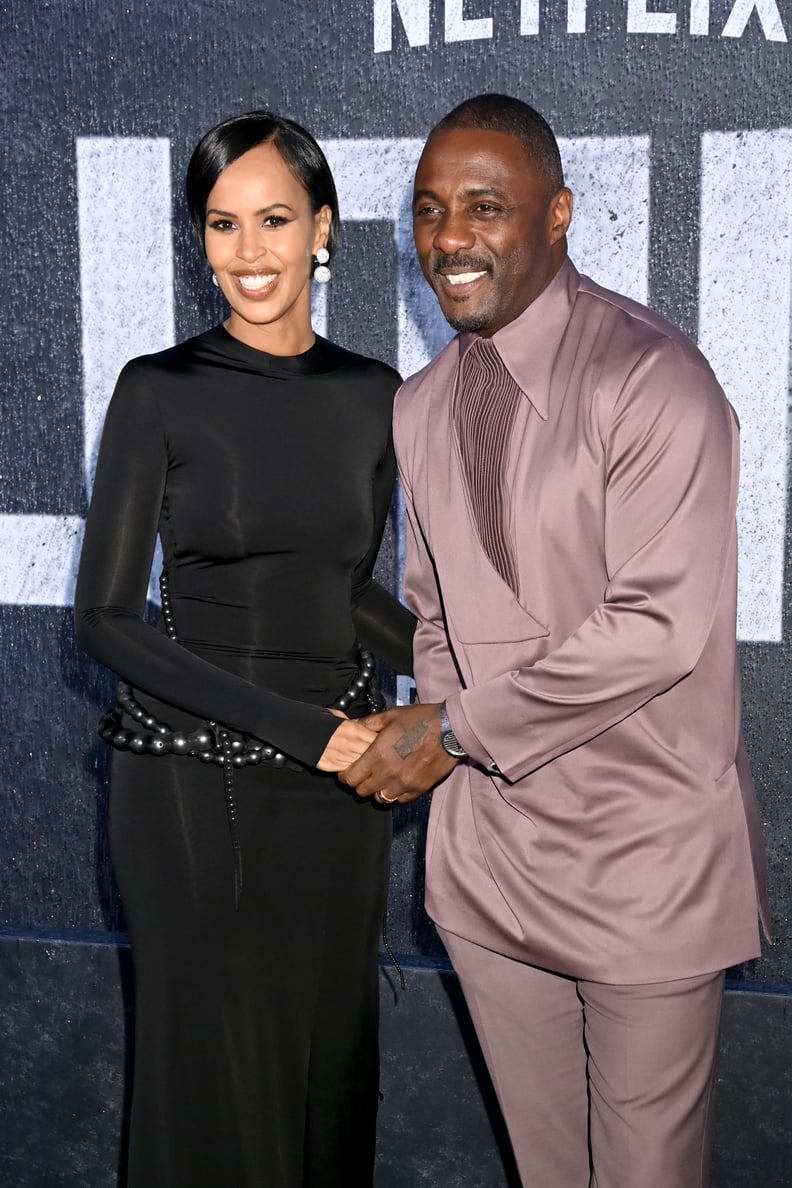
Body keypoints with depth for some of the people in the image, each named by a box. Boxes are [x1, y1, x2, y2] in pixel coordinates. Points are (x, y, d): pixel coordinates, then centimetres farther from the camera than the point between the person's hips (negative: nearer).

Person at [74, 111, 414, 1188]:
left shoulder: (374, 398, 5)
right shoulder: (161, 393, -8)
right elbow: (106, 618, -11)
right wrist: (296, 725, -16)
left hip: (338, 781, 4)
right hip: (193, 784, -3)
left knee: (331, 1067, 14)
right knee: (214, 1074, 8)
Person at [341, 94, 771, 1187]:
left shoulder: (653, 380, -16)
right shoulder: (419, 408, 8)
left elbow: (658, 627, -23)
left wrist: (458, 727, -17)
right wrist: (425, 739, -3)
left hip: (642, 852, -6)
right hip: (488, 840, 6)